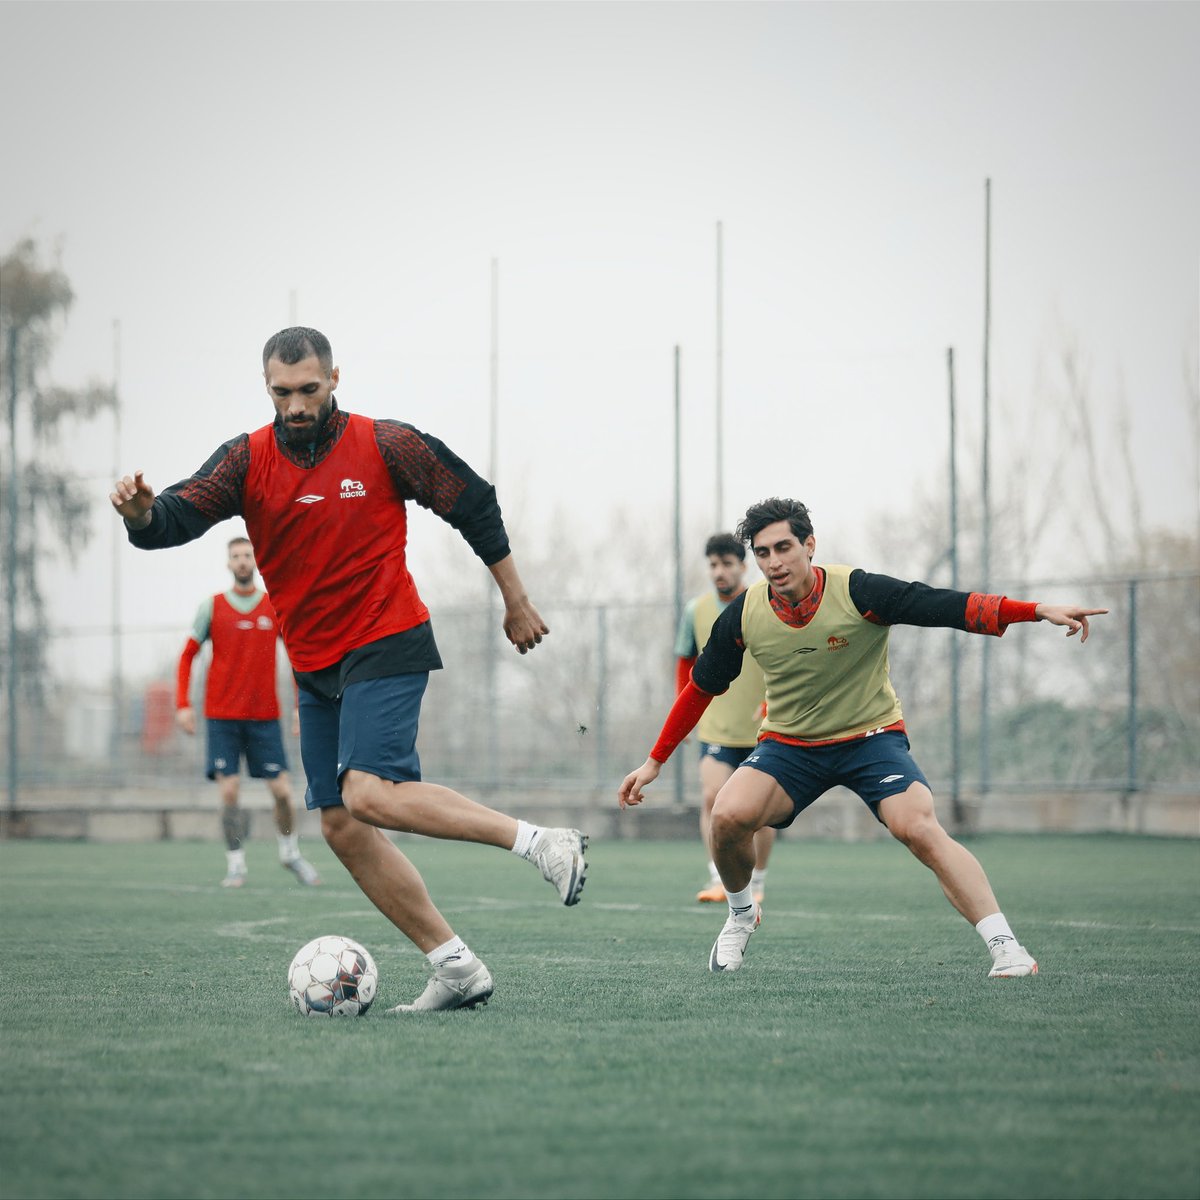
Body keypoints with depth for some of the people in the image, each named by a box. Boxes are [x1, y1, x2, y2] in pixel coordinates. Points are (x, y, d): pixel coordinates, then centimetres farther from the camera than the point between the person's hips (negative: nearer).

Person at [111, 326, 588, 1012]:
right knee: (343, 828, 2)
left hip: (388, 646, -6)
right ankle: (457, 969, 6)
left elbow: (475, 505, 3)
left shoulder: (385, 446, -7)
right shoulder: (249, 459, 2)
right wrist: (142, 512, -35)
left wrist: (516, 602, 7)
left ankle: (543, 844, -19)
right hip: (315, 667, 6)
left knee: (370, 795, -25)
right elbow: (176, 519, -10)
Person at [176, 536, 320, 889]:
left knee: (281, 790, -2)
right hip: (222, 717, -1)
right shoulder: (212, 607, 2)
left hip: (265, 716, 1)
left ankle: (290, 852, 22)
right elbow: (188, 656, 7)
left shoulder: (276, 607, 4)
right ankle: (235, 864, 3)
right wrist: (183, 705, -2)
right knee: (228, 790, -9)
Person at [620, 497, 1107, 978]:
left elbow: (950, 606, -23)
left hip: (871, 737, -3)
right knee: (729, 816, -22)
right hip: (788, 745, 3)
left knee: (918, 828, -26)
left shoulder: (857, 591, -19)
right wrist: (654, 763, 7)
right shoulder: (743, 615, -9)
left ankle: (1004, 945, -24)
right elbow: (700, 688, 5)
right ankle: (741, 917, 8)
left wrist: (1039, 610, -34)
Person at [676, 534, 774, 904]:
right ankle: (718, 878, -17)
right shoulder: (696, 610, 2)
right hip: (716, 729, 1)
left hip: (762, 730, -1)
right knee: (712, 797, -18)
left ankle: (757, 882, 21)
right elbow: (685, 661, 17)